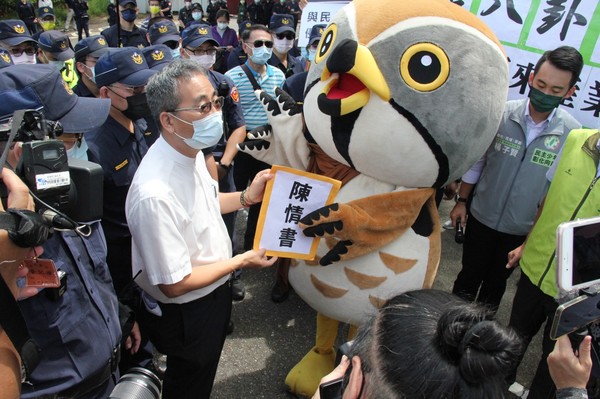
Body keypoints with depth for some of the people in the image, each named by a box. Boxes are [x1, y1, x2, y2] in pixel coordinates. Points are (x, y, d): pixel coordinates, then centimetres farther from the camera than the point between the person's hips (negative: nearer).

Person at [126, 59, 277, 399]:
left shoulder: (192, 150, -9)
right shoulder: (155, 194, -38)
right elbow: (174, 284, -29)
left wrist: (247, 196, -5)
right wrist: (242, 261, -20)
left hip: (214, 294, 8)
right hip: (186, 313, -7)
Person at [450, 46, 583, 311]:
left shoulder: (573, 133, -13)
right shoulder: (501, 114, -15)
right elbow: (476, 161, -4)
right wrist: (461, 201, 0)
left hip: (523, 229, 1)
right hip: (482, 217, 0)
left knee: (497, 280, 20)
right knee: (469, 275, 15)